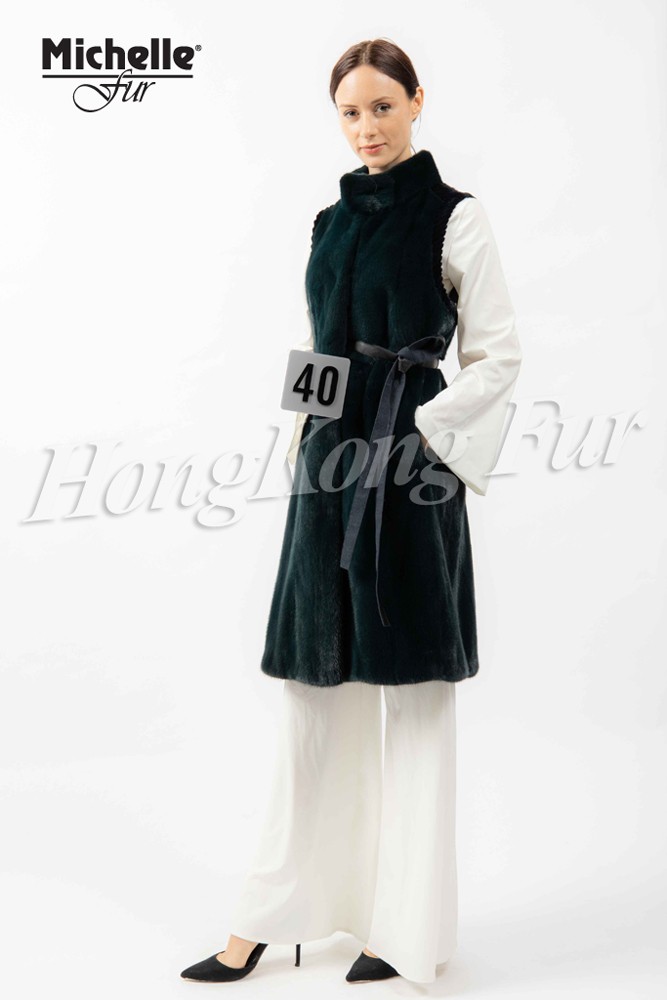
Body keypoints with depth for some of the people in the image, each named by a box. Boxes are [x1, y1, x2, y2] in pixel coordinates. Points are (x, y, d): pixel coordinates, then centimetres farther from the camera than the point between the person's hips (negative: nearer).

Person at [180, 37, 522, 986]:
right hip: (329, 466, 6)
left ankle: (408, 926, 14)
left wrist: (418, 432, -14)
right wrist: (305, 443, 9)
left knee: (413, 690, 2)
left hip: (410, 470, -6)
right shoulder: (333, 221, 16)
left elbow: (498, 357, -5)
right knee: (315, 686, 9)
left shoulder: (455, 217, -2)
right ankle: (271, 913, 18)